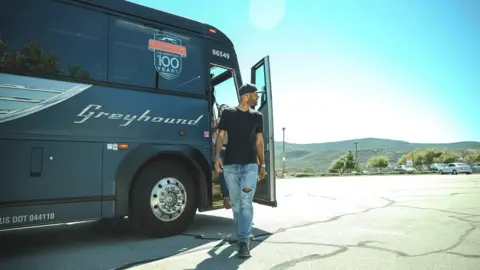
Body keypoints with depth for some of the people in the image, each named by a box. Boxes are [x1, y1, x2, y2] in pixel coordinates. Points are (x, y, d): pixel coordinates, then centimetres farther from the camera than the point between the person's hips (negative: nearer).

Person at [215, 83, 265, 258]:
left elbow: (259, 141, 15)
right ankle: (243, 233, 26)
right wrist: (218, 156, -13)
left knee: (246, 203, -8)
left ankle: (244, 241, -7)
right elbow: (220, 136, 3)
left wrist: (262, 164, 13)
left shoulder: (257, 116, 12)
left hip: (250, 165, 1)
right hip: (230, 165, 0)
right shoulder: (228, 113, 5)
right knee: (235, 203, 9)